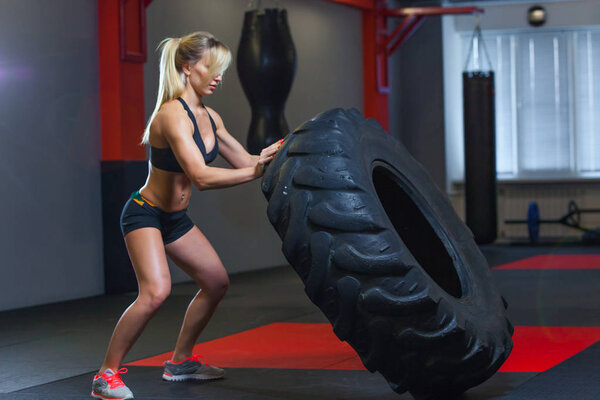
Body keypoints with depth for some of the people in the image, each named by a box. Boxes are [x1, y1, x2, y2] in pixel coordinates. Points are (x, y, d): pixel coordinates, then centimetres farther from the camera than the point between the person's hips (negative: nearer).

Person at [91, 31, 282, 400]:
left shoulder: (210, 118, 4)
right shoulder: (173, 115, -25)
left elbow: (244, 160, 10)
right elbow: (202, 176, -35)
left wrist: (275, 152, -7)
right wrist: (256, 170, -35)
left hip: (176, 218, 10)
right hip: (145, 214, -10)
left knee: (217, 282, 14)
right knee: (156, 290, -27)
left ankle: (181, 361, 30)